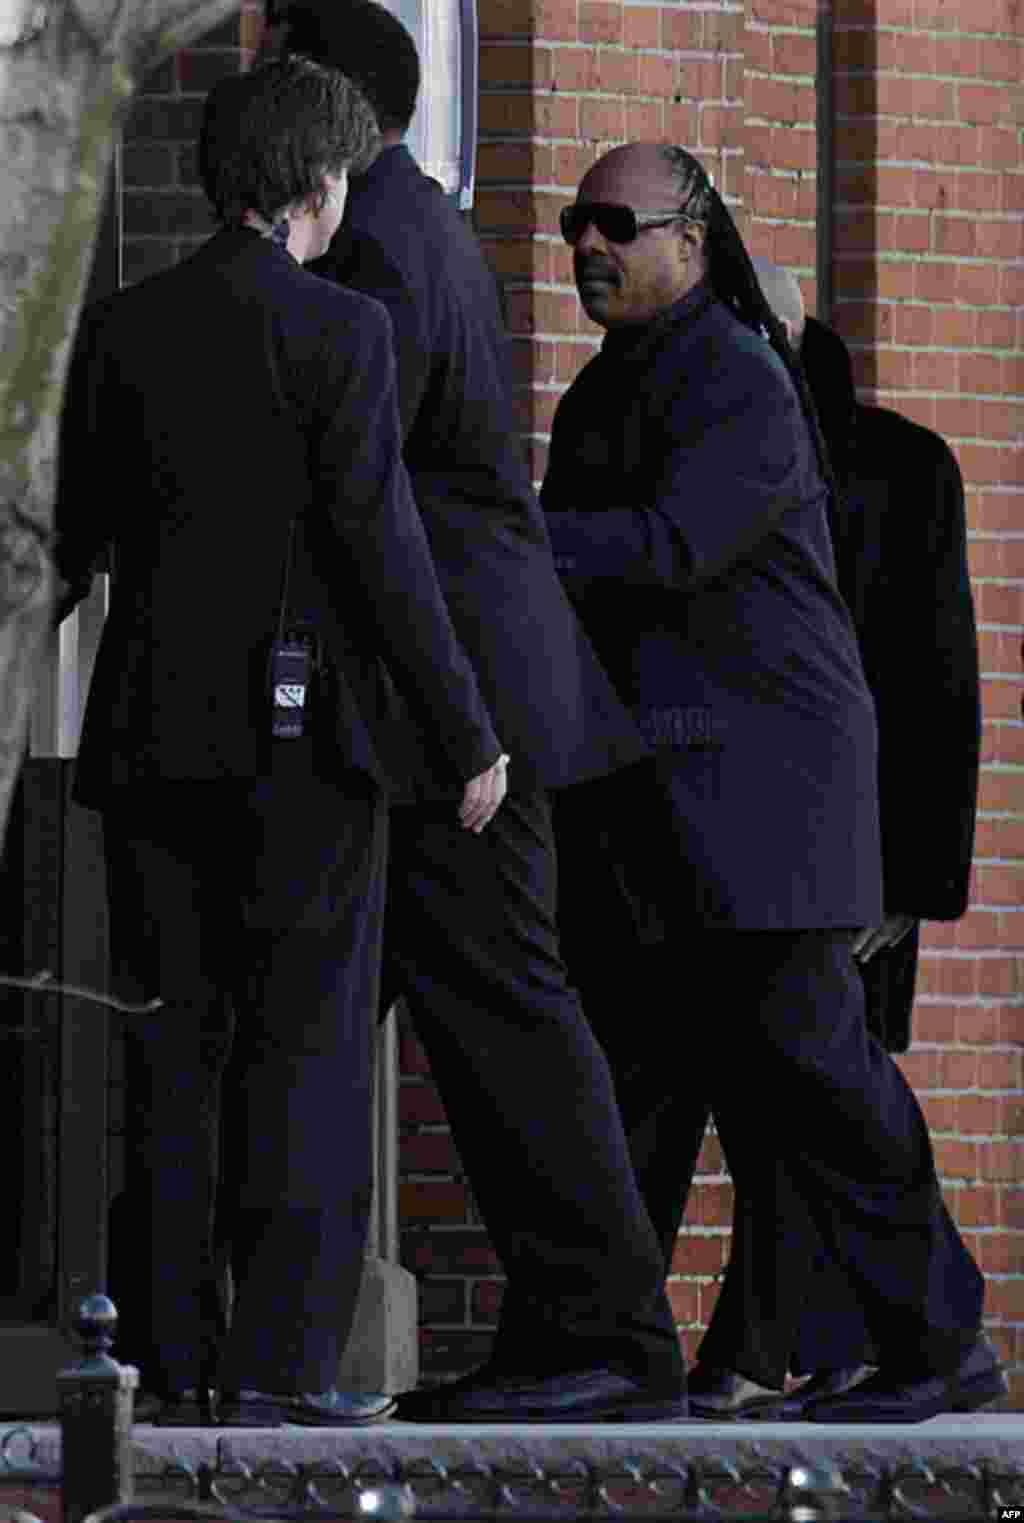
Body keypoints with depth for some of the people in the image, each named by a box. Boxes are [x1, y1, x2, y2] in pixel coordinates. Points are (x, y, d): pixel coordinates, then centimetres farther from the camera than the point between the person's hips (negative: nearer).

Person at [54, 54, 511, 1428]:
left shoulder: (121, 331, 5)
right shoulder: (338, 333, -8)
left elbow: (79, 529, 11)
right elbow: (380, 543, -13)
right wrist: (468, 733, -8)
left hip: (150, 731, 4)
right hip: (303, 738, -4)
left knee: (175, 1053, 8)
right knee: (308, 1044, -1)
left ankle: (176, 1354, 5)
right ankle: (282, 1356, -7)